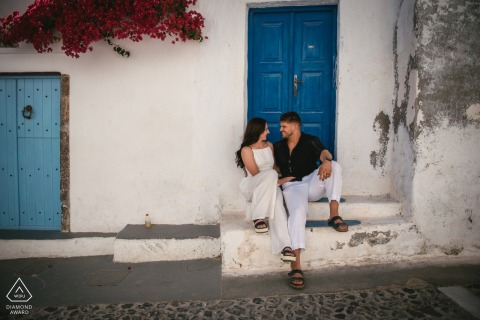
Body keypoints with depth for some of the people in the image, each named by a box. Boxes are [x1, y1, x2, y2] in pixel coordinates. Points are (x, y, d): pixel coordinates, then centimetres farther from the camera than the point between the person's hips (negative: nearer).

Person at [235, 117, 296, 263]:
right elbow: (256, 174, -10)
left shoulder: (269, 146, 15)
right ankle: (258, 218, -34)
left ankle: (285, 246, -48)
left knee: (277, 202, -33)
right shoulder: (247, 150, -6)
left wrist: (276, 180, 6)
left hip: (270, 187, 4)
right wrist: (278, 181, -11)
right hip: (252, 187, -4)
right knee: (270, 174, -37)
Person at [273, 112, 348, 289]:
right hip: (292, 186, 0)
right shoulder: (278, 146, 17)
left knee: (334, 166, -26)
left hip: (313, 183, 1)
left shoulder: (310, 141, 5)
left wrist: (326, 161, -41)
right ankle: (296, 267, -40)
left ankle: (334, 215, -30)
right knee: (297, 213, -33)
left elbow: (324, 153, -18)